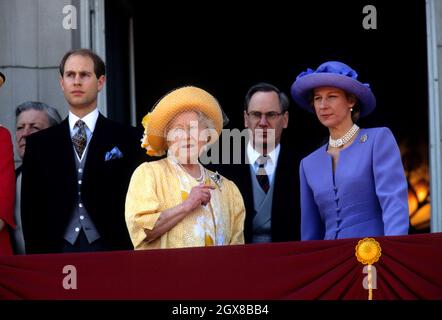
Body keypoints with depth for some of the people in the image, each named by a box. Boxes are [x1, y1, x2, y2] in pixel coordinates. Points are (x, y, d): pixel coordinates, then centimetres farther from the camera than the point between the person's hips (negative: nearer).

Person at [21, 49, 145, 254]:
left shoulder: (128, 139, 5)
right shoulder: (39, 143, 11)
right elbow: (31, 209, 10)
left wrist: (130, 253, -7)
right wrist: (37, 256, 0)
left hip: (111, 250, -1)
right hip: (57, 250, 1)